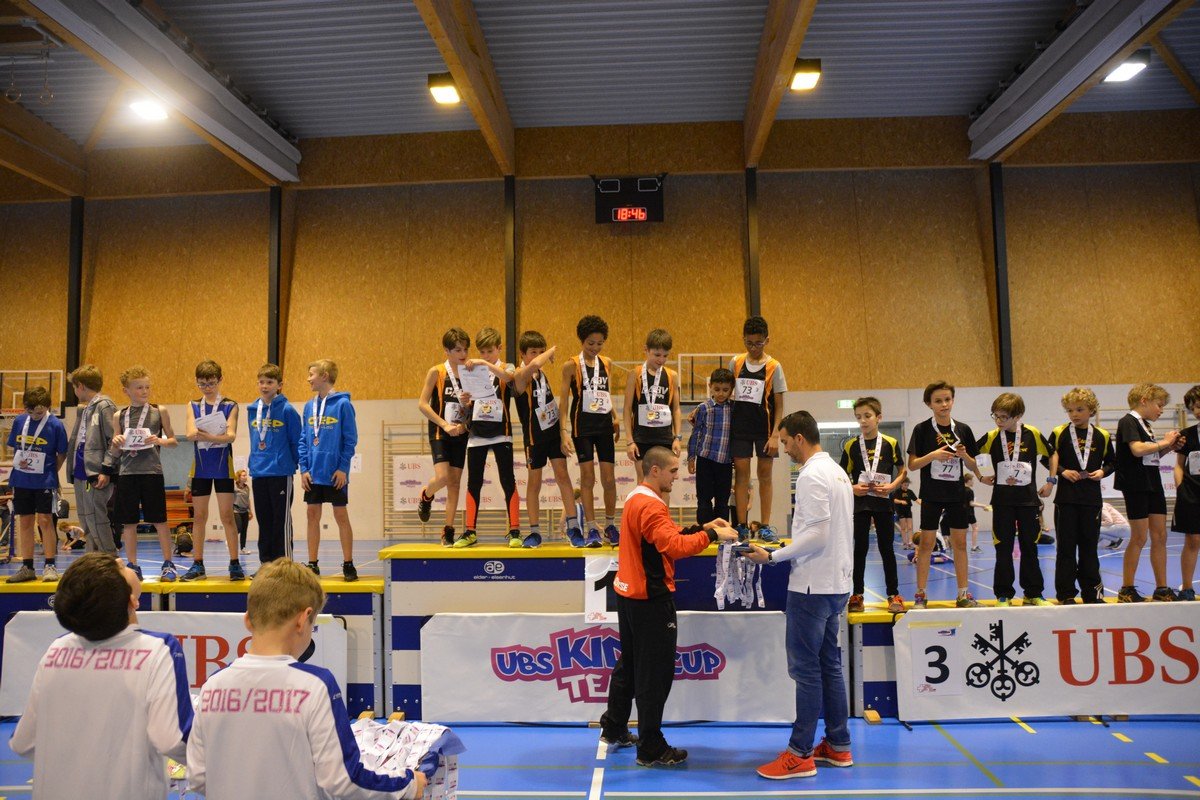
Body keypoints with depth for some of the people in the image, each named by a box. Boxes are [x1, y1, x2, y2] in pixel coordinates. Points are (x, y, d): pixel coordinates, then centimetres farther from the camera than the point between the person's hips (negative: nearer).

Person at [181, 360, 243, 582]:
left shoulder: (230, 406, 0)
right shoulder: (193, 406, 8)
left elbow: (231, 435, -12)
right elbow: (191, 434, -7)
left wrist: (206, 436, -28)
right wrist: (218, 436, -25)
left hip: (223, 466, -3)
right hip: (200, 466, 3)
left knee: (227, 515, -2)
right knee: (199, 516, 7)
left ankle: (235, 564, 3)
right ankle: (198, 565, 15)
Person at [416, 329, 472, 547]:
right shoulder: (436, 372, -4)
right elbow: (422, 404, -9)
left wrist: (469, 403, -12)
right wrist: (445, 425, -15)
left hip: (460, 433, 4)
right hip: (439, 433, -3)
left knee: (455, 482, 4)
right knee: (443, 477, -18)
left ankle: (448, 531, 12)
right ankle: (426, 496, 18)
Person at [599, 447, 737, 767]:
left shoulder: (636, 498, 12)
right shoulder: (651, 505, -20)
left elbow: (665, 536, 11)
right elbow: (674, 546, -30)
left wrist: (703, 527, 5)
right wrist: (712, 535, -23)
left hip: (628, 594, 10)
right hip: (650, 599, -10)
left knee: (629, 664, 21)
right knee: (655, 673, -2)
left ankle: (614, 729, 34)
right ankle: (651, 749, 6)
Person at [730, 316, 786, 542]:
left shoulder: (774, 367, -5)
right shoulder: (735, 363, 3)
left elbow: (779, 405, -5)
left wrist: (775, 435, -12)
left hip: (764, 429, -2)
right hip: (740, 426, 2)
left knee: (765, 475, 3)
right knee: (741, 474, 2)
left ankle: (765, 526, 9)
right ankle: (742, 526, 6)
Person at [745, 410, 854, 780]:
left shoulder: (812, 476, -16)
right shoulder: (838, 472, 14)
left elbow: (816, 536, -22)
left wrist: (771, 557, -15)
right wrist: (783, 551, 18)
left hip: (812, 586, -10)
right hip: (836, 583, 10)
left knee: (805, 669, -3)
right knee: (829, 665, 16)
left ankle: (799, 755, 4)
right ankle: (838, 746, 24)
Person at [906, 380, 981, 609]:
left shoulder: (963, 430, 4)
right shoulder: (922, 429, -5)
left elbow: (973, 467, 8)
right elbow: (912, 465, -6)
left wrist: (965, 455, -13)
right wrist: (933, 455, -21)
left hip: (957, 494, 3)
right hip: (931, 495, -3)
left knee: (960, 542, 7)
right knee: (926, 543, 0)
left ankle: (963, 595, 16)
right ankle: (920, 595, 8)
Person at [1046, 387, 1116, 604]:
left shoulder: (1102, 436, 5)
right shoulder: (1060, 433, 0)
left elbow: (1111, 461, 14)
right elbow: (1048, 459, 4)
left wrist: (1102, 472, -5)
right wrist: (1062, 471, -12)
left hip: (1092, 498, 2)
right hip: (1066, 498, -2)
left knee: (1089, 545, 9)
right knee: (1066, 546, 1)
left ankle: (1092, 592, 19)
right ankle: (1065, 594, 7)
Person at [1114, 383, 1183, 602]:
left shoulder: (1145, 424, 17)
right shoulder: (1128, 422, -10)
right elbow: (1137, 449, -25)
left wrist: (1169, 448, 8)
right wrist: (1164, 442, -13)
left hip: (1153, 485, 9)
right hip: (1136, 486, -9)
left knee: (1160, 537, 9)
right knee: (1139, 538, -5)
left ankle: (1161, 589, 16)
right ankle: (1126, 591, 4)